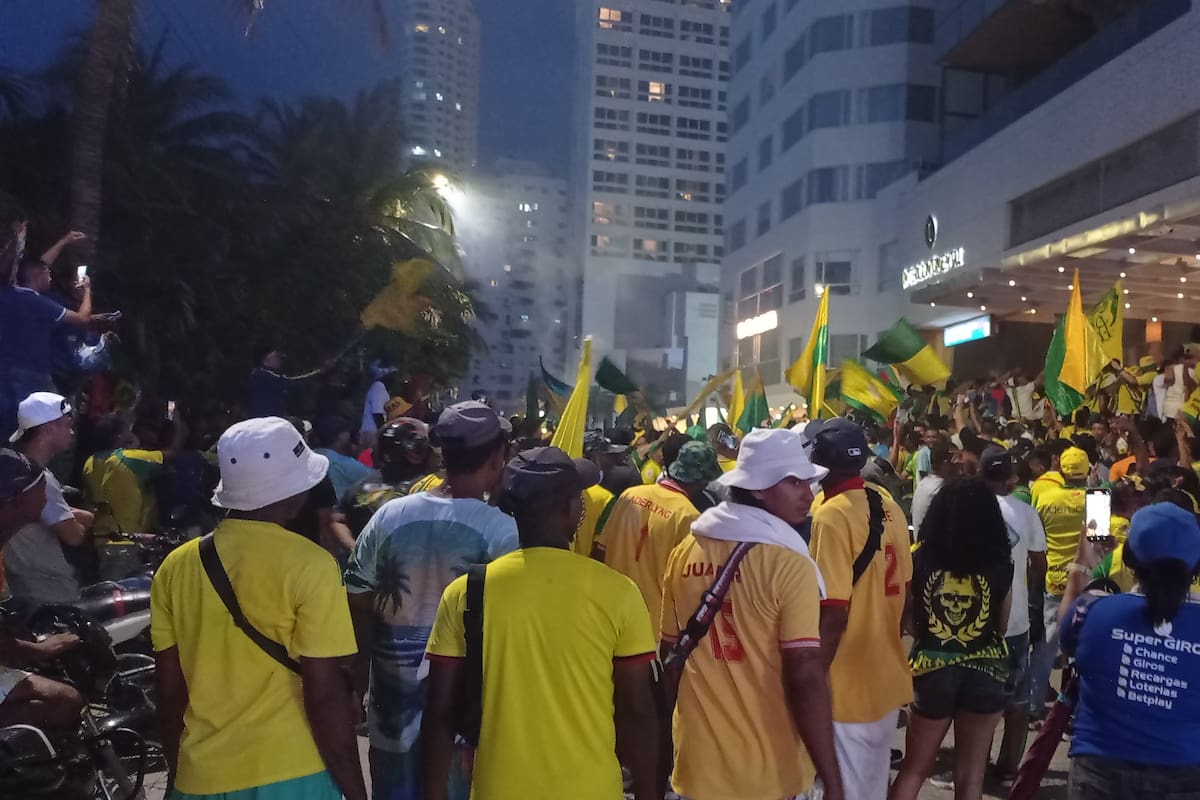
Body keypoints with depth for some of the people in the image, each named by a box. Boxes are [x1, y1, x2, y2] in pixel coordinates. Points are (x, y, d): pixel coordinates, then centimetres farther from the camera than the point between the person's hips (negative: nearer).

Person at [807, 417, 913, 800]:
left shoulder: (831, 515, -20)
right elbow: (904, 591, 12)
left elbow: (834, 614, -23)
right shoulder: (889, 505, 3)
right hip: (888, 676, 8)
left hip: (847, 685, -8)